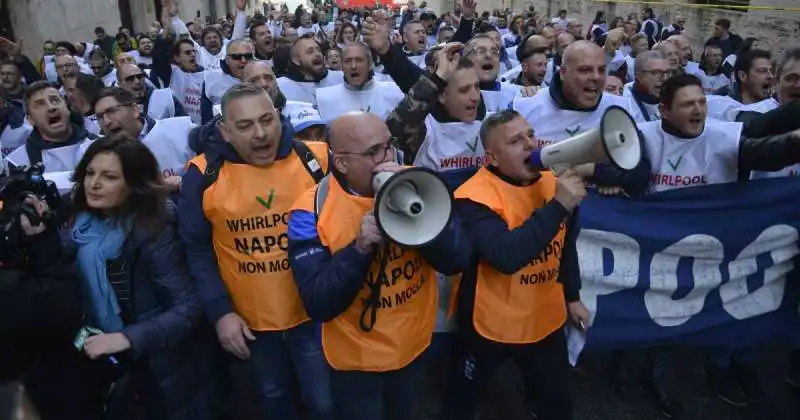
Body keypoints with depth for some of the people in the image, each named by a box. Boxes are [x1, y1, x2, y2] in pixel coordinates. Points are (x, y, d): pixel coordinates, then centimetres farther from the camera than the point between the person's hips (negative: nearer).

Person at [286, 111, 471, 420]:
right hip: (356, 360, -3)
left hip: (414, 347, 4)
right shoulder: (313, 211, -18)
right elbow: (319, 305, -21)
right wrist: (359, 247, -33)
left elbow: (456, 261, -17)